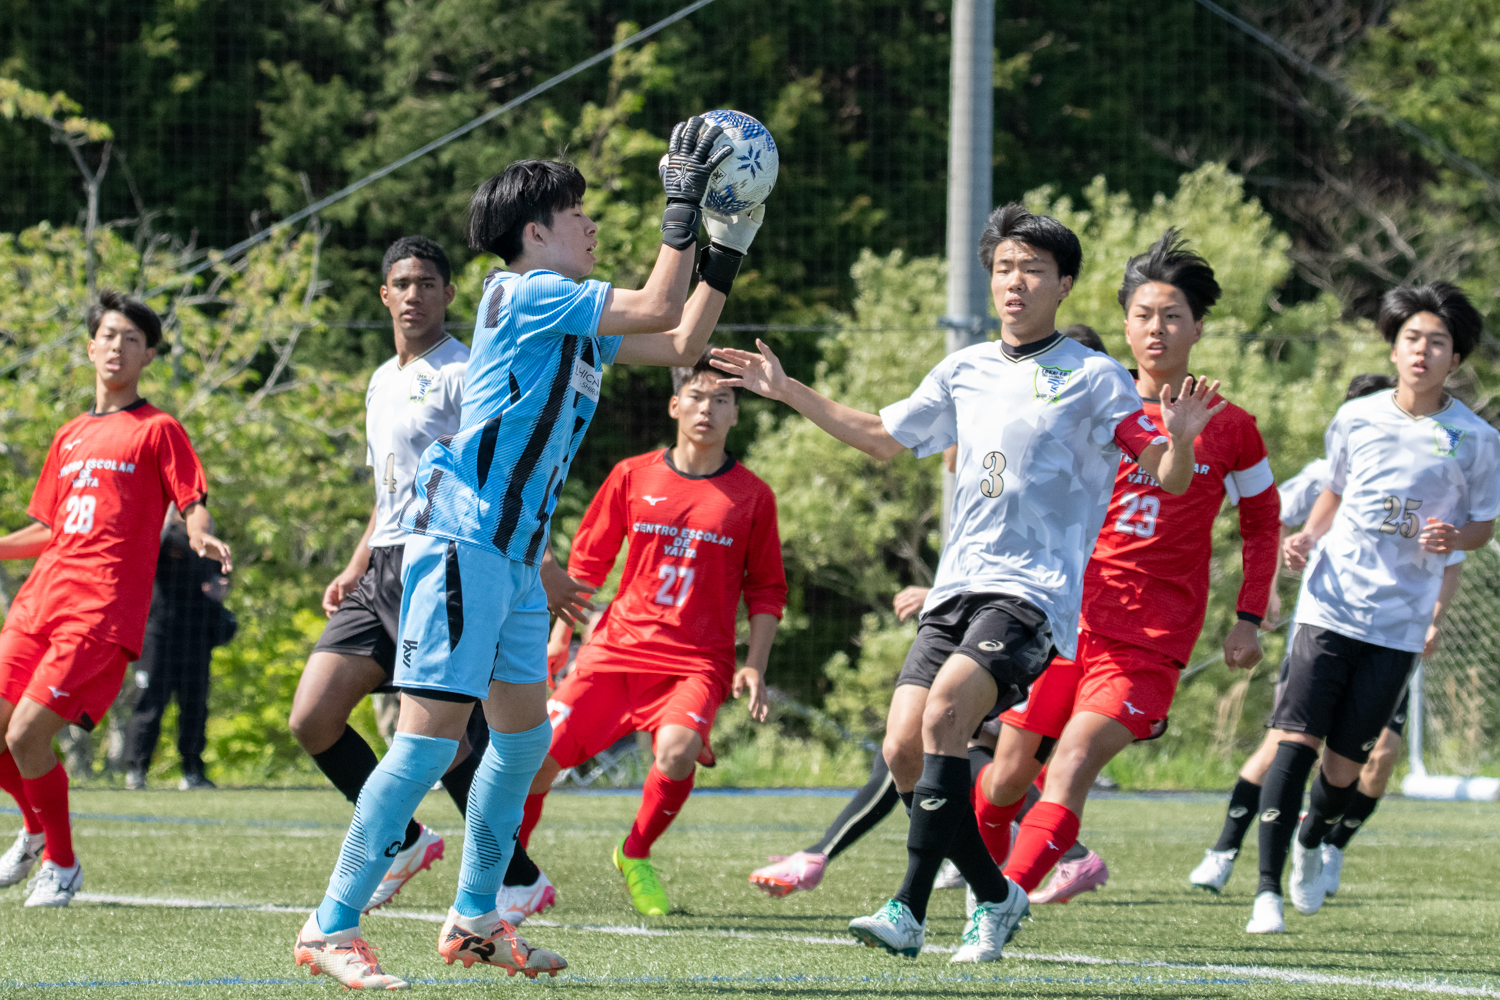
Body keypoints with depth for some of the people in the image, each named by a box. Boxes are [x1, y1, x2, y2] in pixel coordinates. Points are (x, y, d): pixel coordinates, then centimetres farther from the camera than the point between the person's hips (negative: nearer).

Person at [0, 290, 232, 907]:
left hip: (101, 612, -6)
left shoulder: (158, 432, 5)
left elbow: (192, 507, -2)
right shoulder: (70, 438, 22)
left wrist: (202, 538, -23)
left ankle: (62, 866, 2)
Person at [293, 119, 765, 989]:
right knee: (432, 737, -14)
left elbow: (681, 345, 23)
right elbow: (658, 309, -16)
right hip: (462, 541, -10)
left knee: (525, 737, 13)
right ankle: (333, 926, -12)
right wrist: (685, 208, -10)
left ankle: (474, 920, 23)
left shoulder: (572, 319, 17)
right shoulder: (526, 293, -10)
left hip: (515, 557, 10)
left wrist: (728, 251, 17)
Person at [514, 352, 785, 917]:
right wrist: (559, 636, 11)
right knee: (542, 750, -10)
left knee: (677, 750, -30)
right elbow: (585, 562, 15)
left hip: (699, 659, -2)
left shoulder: (752, 497, 4)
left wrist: (755, 666, -1)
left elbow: (765, 592, 9)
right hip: (619, 643, 2)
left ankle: (636, 856, 0)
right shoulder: (632, 477, 7)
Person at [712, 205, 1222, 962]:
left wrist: (1180, 437, -27)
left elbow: (1167, 476, -4)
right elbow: (882, 437, 30)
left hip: (1034, 593, -6)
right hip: (956, 588, 6)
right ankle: (996, 898, 13)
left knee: (945, 711, -27)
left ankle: (911, 909, -26)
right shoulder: (964, 371, 16)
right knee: (903, 750, -5)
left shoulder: (1091, 378, 0)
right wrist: (787, 391, 27)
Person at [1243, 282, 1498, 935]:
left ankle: (1312, 841, 37)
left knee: (1347, 760, 3)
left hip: (1399, 623, 0)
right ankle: (1268, 890, -11)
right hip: (1331, 605, 0)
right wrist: (1306, 539, 3)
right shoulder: (1356, 419, 3)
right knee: (1297, 739, -13)